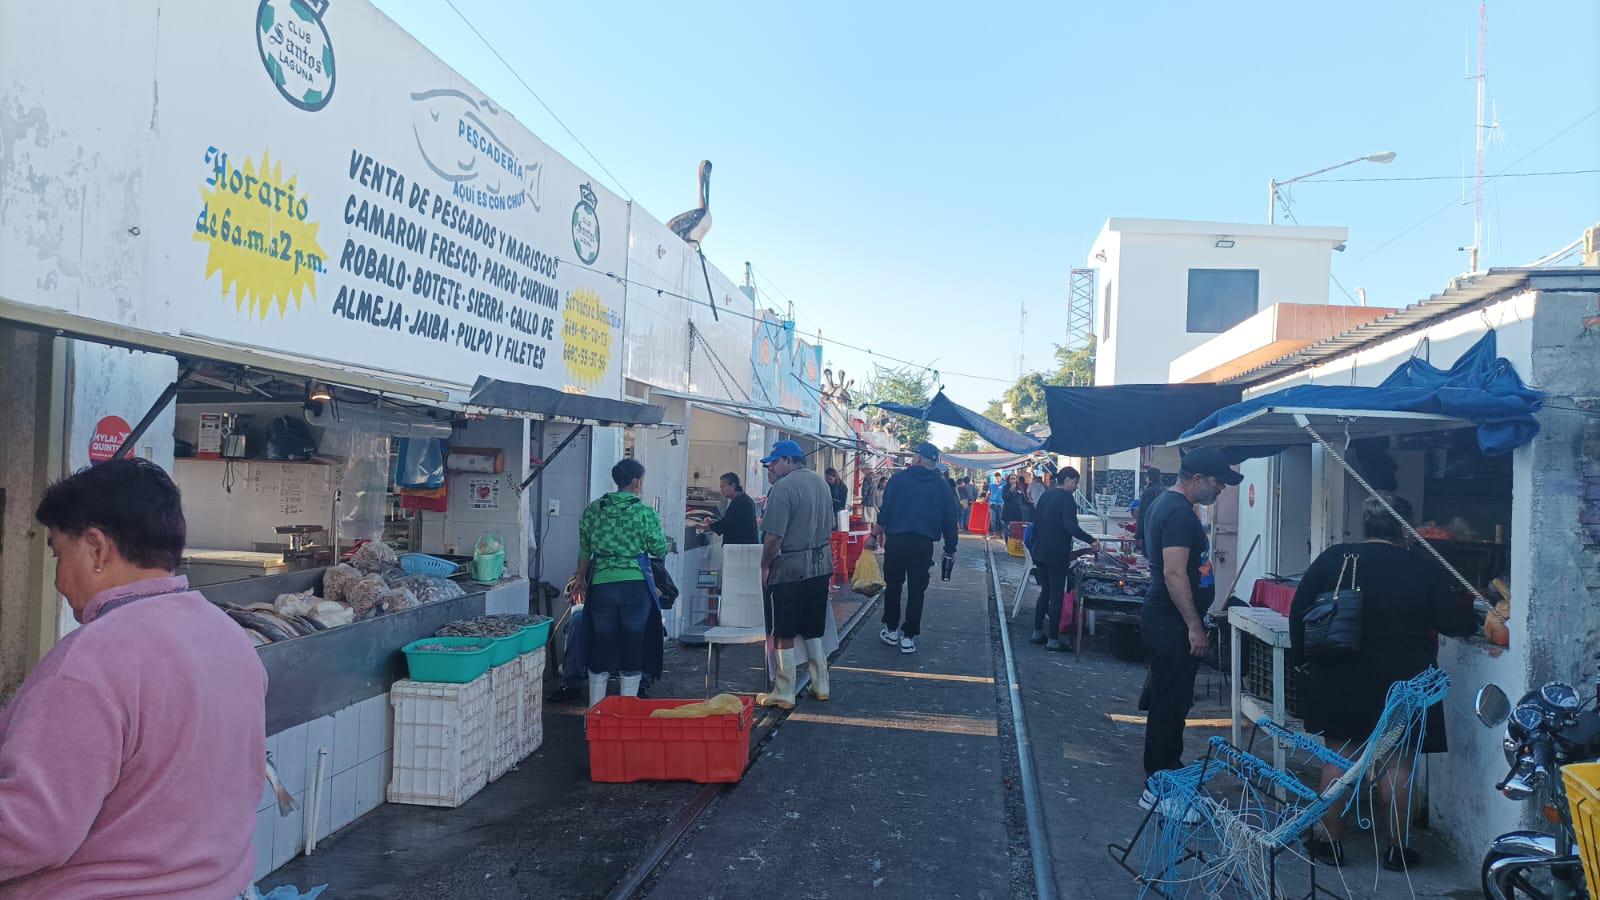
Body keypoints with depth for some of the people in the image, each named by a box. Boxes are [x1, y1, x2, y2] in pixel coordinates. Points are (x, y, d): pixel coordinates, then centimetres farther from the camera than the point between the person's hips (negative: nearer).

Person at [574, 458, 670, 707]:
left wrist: (580, 580, 24)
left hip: (601, 586, 3)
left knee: (600, 649, 13)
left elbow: (584, 550, 12)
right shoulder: (646, 513, -6)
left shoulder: (593, 510, 4)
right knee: (632, 649, 8)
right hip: (635, 586, -3)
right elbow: (660, 550, 0)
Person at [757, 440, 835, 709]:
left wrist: (765, 566, -7)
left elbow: (775, 537, -20)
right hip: (822, 565, 8)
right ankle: (820, 686, 26)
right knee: (812, 631, 19)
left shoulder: (783, 488, -17)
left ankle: (784, 695, 10)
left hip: (790, 568, -8)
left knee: (783, 634, 3)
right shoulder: (821, 483, 9)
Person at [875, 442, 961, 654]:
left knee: (893, 586, 14)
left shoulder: (899, 478, -3)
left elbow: (886, 507, -6)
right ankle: (908, 637, 7)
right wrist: (950, 548, 13)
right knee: (916, 591, 7)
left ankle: (892, 630, 21)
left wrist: (879, 528, 8)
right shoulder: (942, 487, 5)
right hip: (923, 544, 1)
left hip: (896, 541, -1)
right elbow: (949, 519, 6)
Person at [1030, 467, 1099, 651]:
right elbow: (1071, 526, -26)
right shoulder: (1066, 497, -13)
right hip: (1057, 555, -8)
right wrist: (1091, 540, -26)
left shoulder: (1046, 495, 12)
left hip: (1040, 552, 8)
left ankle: (1038, 632, 21)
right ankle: (1053, 640, 1)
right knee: (1057, 596, -2)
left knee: (1045, 592, 18)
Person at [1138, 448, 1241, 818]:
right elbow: (1175, 574, -25)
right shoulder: (1180, 513, -19)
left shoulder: (1164, 504, 14)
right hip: (1173, 625, -11)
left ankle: (1169, 772, 30)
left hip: (1164, 621, 11)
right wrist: (1195, 627, -23)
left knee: (1171, 702, 19)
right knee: (1170, 706, -4)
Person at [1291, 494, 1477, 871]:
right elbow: (1452, 622, 0)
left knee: (1338, 758, 9)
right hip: (1402, 682, -1)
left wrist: (1303, 651, 11)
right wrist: (1475, 614, 21)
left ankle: (1332, 844, 15)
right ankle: (1397, 849, 19)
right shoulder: (1422, 571, -6)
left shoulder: (1334, 558, -4)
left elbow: (1299, 610, -2)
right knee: (1397, 764, 9)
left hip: (1342, 680, 1)